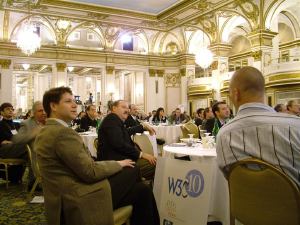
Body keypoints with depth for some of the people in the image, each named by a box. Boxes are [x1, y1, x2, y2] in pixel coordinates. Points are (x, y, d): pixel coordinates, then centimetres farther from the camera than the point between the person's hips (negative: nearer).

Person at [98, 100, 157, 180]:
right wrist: (141, 154, -20)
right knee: (154, 164, -20)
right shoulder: (111, 119, -12)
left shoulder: (116, 120, 17)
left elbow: (127, 132, 36)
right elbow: (119, 144, -23)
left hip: (121, 157, 11)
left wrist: (143, 126, 34)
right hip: (115, 162, -11)